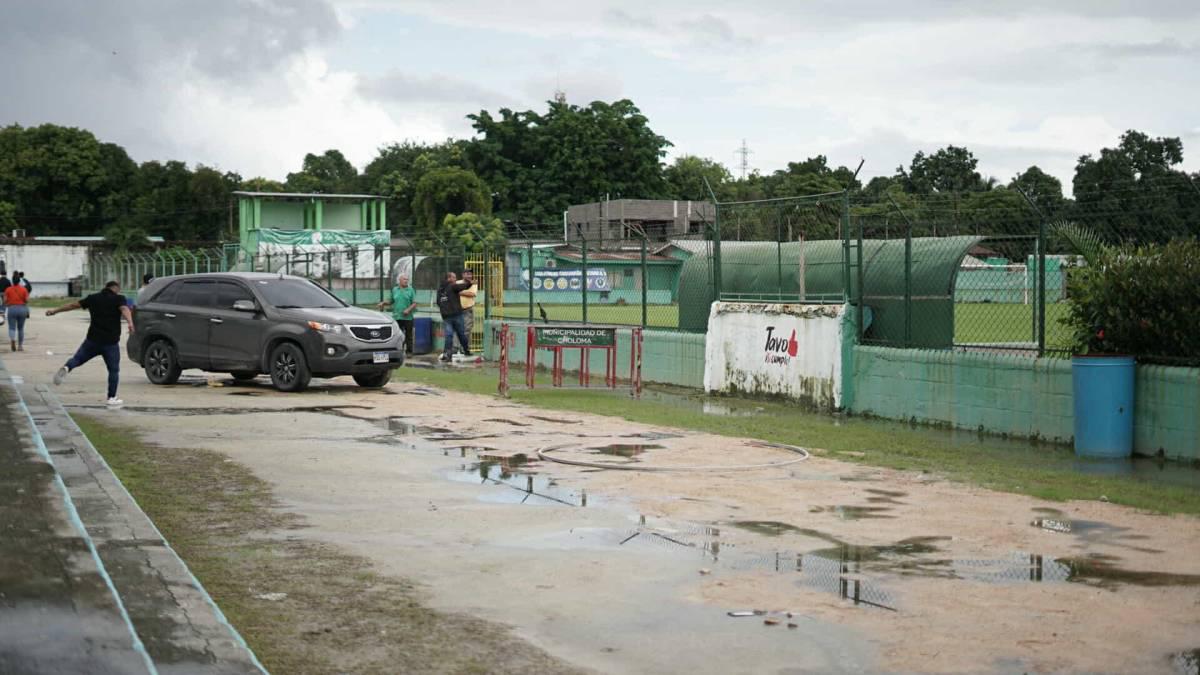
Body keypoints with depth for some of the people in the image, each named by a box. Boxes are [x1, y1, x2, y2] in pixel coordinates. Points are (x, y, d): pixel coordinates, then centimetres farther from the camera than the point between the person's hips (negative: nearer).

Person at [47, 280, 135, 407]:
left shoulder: (93, 298, 10)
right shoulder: (118, 298, -1)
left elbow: (73, 305, 17)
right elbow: (124, 309, -21)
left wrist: (55, 310, 29)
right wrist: (130, 323, -39)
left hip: (93, 339, 2)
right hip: (111, 342, -2)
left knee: (77, 359, 13)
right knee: (114, 370, 9)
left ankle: (66, 368, -19)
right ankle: (111, 398, 7)